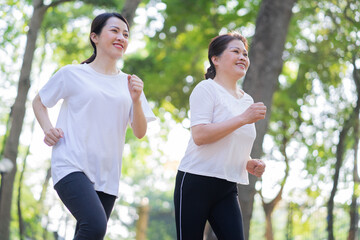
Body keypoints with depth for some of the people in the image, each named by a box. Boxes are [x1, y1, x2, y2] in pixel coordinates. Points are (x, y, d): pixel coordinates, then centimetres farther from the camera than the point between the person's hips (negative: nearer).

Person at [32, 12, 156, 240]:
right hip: (72, 167, -5)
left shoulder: (129, 83, 14)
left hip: (107, 175, 5)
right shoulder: (73, 74, 4)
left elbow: (140, 132, 8)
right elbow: (39, 102, 17)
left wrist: (136, 100, -9)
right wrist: (47, 128, -2)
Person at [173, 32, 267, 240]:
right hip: (196, 182, -6)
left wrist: (250, 164, 6)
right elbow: (199, 135, -18)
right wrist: (243, 119, -20)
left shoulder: (247, 100, 18)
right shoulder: (207, 89, -4)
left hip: (227, 189, 6)